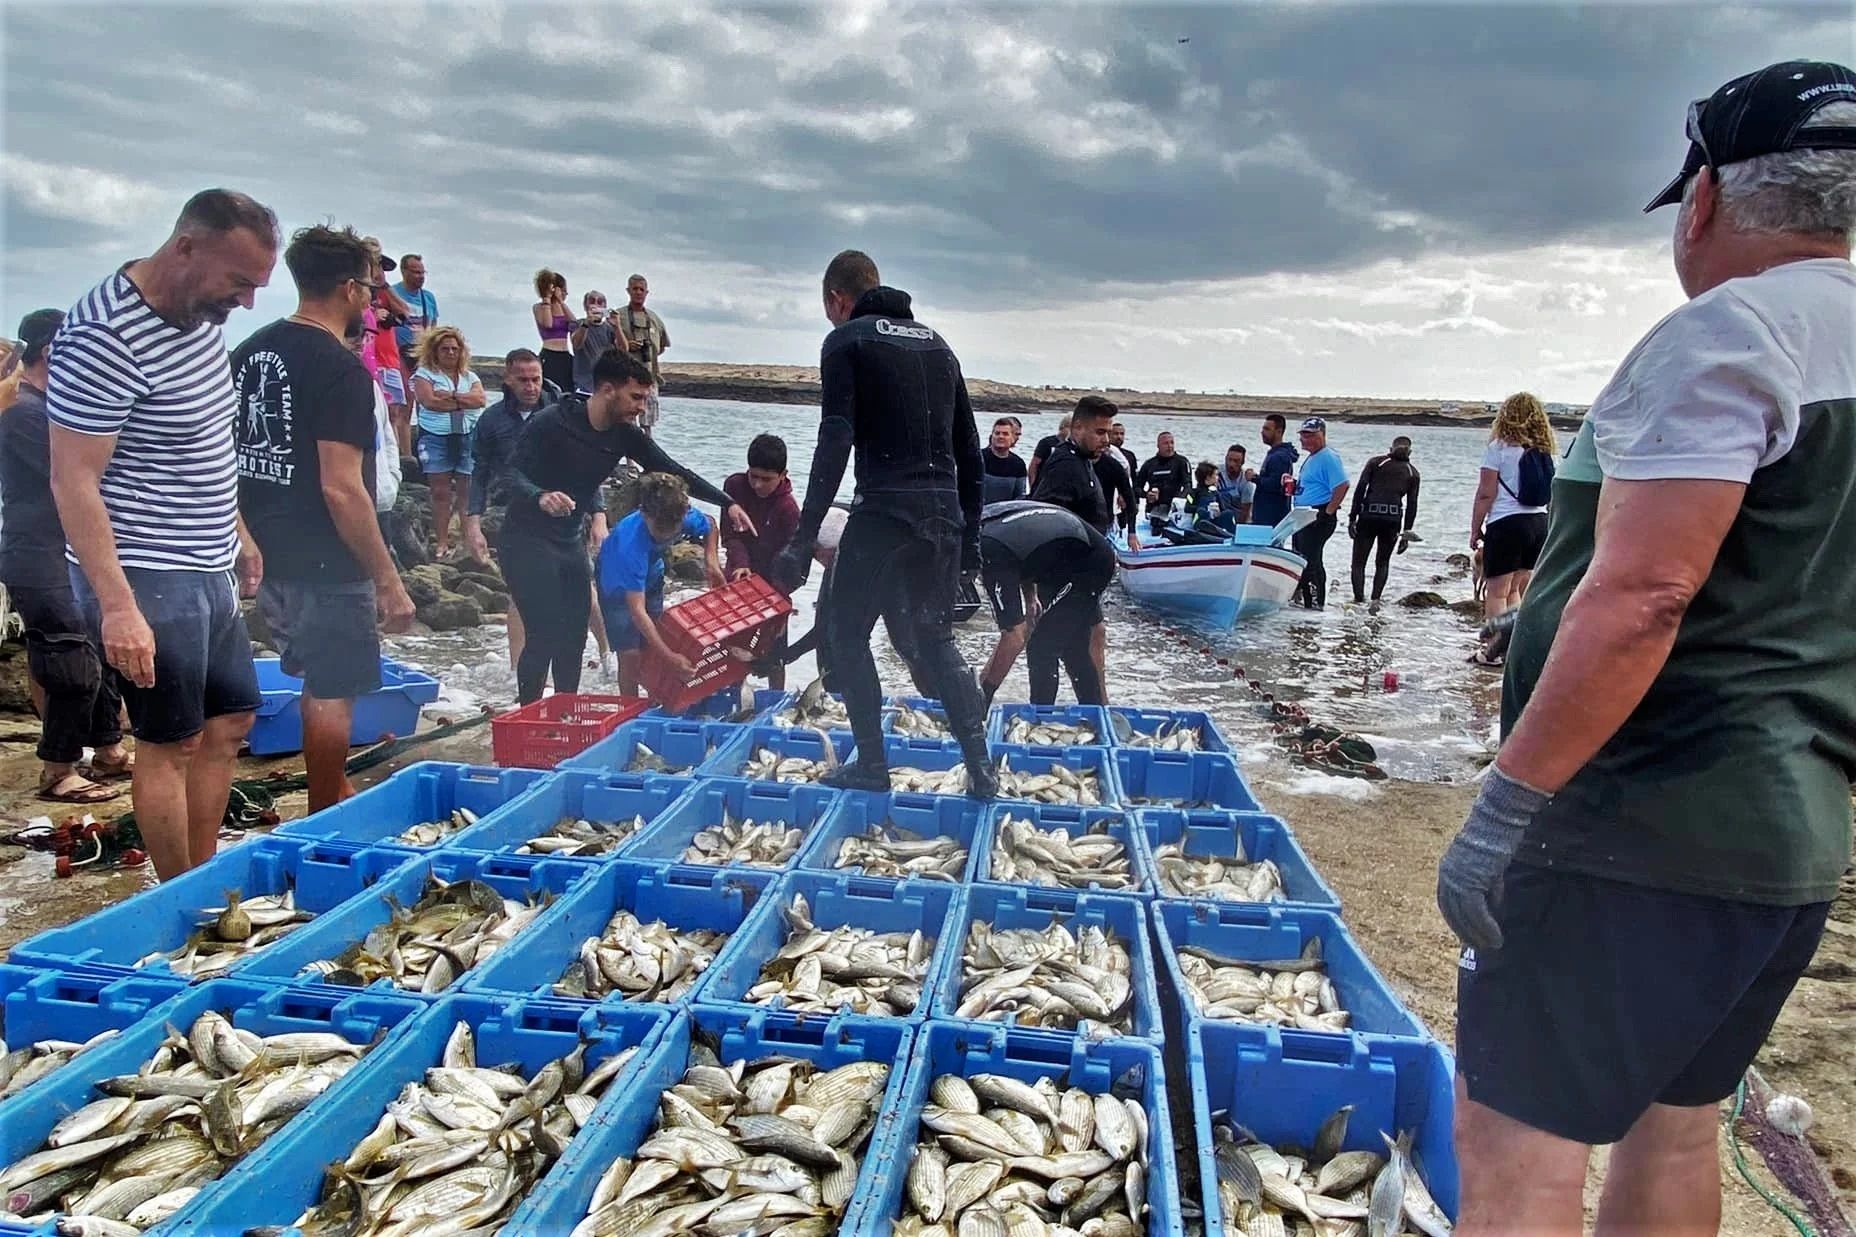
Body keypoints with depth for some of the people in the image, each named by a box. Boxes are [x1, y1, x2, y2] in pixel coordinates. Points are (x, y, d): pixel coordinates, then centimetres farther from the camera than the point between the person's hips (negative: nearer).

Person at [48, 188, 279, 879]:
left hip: (207, 571, 9)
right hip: (147, 581, -9)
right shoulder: (107, 336, -21)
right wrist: (117, 606, -25)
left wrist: (237, 532, 19)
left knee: (230, 720, 15)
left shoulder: (202, 313, 6)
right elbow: (73, 480, -21)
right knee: (172, 743, 1)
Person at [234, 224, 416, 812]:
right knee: (331, 695, 4)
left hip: (268, 558, 9)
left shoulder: (250, 351, 9)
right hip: (326, 566, -9)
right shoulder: (342, 370, -18)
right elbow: (342, 489, -23)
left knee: (317, 679, 23)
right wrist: (389, 582, -19)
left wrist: (256, 541, 23)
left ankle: (334, 792, 38)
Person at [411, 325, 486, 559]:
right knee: (440, 491, 0)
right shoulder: (425, 373, 3)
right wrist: (466, 401, -6)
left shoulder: (470, 376, 14)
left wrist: (451, 395, -11)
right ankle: (441, 542, 4)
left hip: (469, 436, 2)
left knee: (467, 489, 2)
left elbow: (481, 399, -3)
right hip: (436, 437, -2)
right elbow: (430, 402, -13)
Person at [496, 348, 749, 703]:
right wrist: (541, 497, -44)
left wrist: (727, 503, -7)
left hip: (571, 542, 7)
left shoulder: (625, 434, -2)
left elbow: (672, 472, 1)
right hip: (527, 542, -6)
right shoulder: (551, 423, -18)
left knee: (574, 636, 6)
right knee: (544, 636, -13)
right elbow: (511, 476, -21)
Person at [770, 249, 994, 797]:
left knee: (847, 633, 11)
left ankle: (871, 766, 11)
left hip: (884, 511, -6)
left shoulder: (847, 341, 0)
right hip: (944, 514, 6)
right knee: (936, 639, 17)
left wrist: (803, 539, -14)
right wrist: (969, 532, 22)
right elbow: (969, 448, 18)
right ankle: (981, 768, 9)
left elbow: (835, 443, -12)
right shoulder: (936, 343, 20)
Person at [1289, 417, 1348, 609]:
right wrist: (1293, 484, 12)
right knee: (1300, 558, 16)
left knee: (1311, 559, -10)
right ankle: (1300, 596, 26)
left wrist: (1328, 512, -22)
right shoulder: (1311, 458, 17)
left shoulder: (1328, 458, -14)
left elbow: (1342, 486, -23)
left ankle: (1316, 603, -5)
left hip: (1319, 518, -11)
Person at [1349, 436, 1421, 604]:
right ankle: (1375, 600, 5)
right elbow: (1412, 504, 8)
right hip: (1393, 519, 1)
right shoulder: (1412, 472, 14)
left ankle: (1358, 600, -9)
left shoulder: (1375, 462, 10)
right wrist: (1406, 532, 10)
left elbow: (1360, 489, -1)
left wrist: (1352, 518, -2)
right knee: (1382, 562, 18)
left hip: (1368, 516, -1)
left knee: (1358, 562, 5)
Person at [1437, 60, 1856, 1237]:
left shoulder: (1724, 334, -14)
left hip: (1643, 834, -9)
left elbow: (1640, 596, -24)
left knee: (1514, 1142, 0)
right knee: (1674, 1123, 22)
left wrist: (1505, 805, -21)